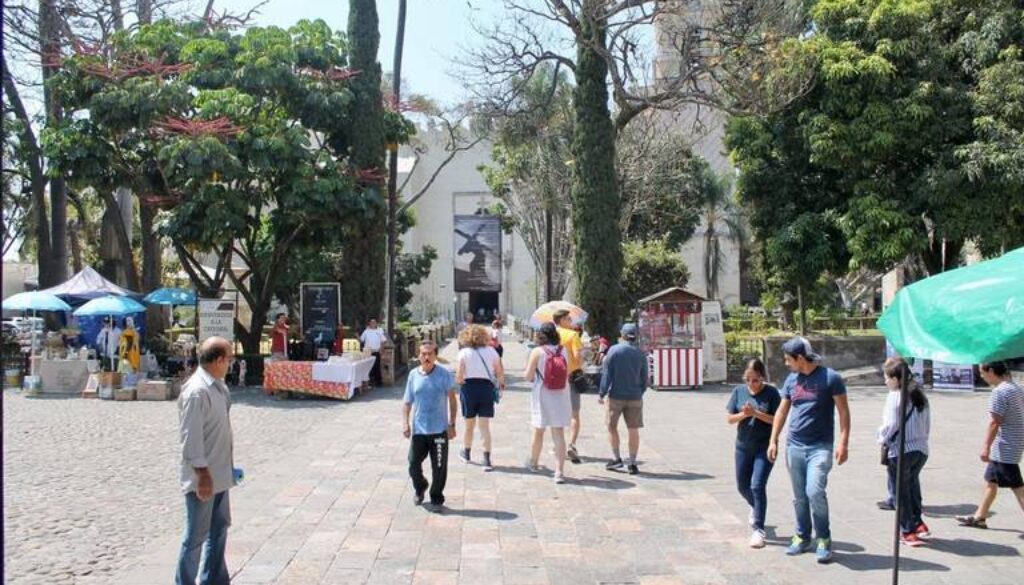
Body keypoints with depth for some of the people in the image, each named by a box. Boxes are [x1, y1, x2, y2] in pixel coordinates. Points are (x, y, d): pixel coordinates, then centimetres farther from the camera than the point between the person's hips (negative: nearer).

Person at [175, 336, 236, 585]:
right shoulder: (196, 392, -22)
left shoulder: (218, 387, 7)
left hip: (219, 474, 10)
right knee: (196, 536, 2)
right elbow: (191, 438, -23)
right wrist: (203, 474, -22)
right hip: (203, 478, -9)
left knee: (219, 528, 19)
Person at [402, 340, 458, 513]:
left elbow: (452, 400, -1)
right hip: (418, 429, 2)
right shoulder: (413, 375, 2)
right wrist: (405, 422, -3)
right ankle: (420, 488, 37)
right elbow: (407, 402, 8)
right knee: (414, 465, 7)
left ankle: (436, 500, 21)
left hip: (439, 430, -2)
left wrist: (452, 424, -5)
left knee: (439, 468, 3)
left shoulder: (444, 375, -5)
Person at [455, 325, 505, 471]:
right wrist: (500, 384, 19)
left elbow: (458, 377, -9)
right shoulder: (491, 351, 3)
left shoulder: (464, 352, -4)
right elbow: (500, 373, 2)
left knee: (469, 424, 17)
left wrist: (459, 381, 12)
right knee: (485, 426, 1)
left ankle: (466, 453, 37)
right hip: (487, 388, 1)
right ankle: (487, 460, -8)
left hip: (469, 389, -1)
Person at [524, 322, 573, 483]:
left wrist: (526, 372, 13)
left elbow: (528, 376, -9)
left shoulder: (537, 352, -10)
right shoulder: (563, 351, 0)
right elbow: (568, 374, 8)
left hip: (542, 396, -2)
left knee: (538, 432, 16)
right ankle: (559, 471, -5)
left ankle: (533, 462, 36)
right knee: (559, 434, 1)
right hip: (561, 397, 2)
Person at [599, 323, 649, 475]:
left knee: (612, 426, 15)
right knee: (633, 430, 5)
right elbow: (644, 379, 7)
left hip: (616, 396, -2)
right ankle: (632, 464, 6)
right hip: (635, 397, 2)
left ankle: (616, 458, 14)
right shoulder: (641, 354, 2)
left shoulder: (614, 350, -7)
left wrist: (601, 394, -3)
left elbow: (607, 374, -9)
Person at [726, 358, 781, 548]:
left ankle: (758, 529, -1)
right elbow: (729, 418, 1)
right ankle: (756, 508, 46)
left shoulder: (771, 392, -9)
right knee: (742, 486, 15)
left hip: (765, 447, -4)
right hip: (743, 446, 4)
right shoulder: (739, 391, -1)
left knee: (757, 486, -11)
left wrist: (756, 413, -24)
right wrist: (743, 414, -19)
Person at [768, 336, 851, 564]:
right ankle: (802, 537, 24)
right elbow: (782, 411, 16)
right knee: (799, 497, 11)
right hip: (794, 446, 5)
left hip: (820, 447, -5)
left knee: (815, 492, -17)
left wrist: (843, 443, -13)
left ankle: (824, 539, -1)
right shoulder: (791, 380, 9)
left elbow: (843, 412, -6)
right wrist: (773, 440, 13)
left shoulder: (830, 378, -6)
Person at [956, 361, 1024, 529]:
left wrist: (986, 447, -19)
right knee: (990, 480, 17)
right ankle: (979, 517, 25)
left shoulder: (999, 392, -19)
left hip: (1004, 448, -10)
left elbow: (994, 422, -22)